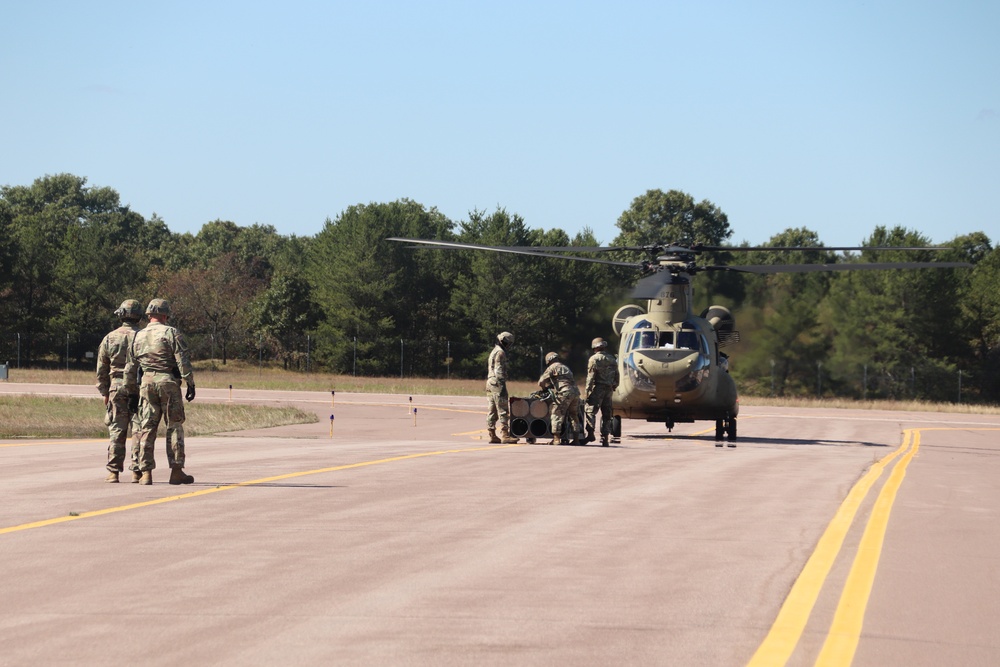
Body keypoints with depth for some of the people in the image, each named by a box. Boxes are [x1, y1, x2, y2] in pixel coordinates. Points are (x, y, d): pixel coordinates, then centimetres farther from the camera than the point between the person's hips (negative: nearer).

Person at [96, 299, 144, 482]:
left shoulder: (109, 338, 5)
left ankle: (113, 472, 2)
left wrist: (104, 392, 17)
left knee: (117, 431, 4)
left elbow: (101, 369, 9)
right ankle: (137, 471, 0)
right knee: (138, 430, 1)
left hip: (116, 387, 2)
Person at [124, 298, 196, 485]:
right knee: (175, 427, 3)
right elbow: (183, 361, -10)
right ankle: (176, 471, 1)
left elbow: (130, 368, 16)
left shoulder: (138, 337, 13)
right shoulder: (171, 333, -3)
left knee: (147, 428, 6)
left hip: (147, 384, 4)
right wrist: (190, 383, -6)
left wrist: (131, 389, 23)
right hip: (169, 382, -4)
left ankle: (146, 473, 2)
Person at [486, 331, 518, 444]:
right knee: (503, 411, -10)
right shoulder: (500, 352, -11)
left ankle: (492, 436, 9)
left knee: (492, 411, 9)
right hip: (497, 384, -10)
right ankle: (505, 435, -14)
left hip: (490, 383, 10)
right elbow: (499, 371, -18)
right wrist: (502, 386, -20)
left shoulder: (494, 351, 21)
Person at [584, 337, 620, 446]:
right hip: (609, 390, 6)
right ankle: (605, 437, 8)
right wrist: (614, 387, 28)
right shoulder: (612, 360, 15)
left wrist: (588, 391, -11)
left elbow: (591, 377, -11)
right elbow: (617, 377, 18)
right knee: (606, 414, 9)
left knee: (590, 411, -8)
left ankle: (590, 433, -22)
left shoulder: (594, 359, -6)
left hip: (598, 388, -6)